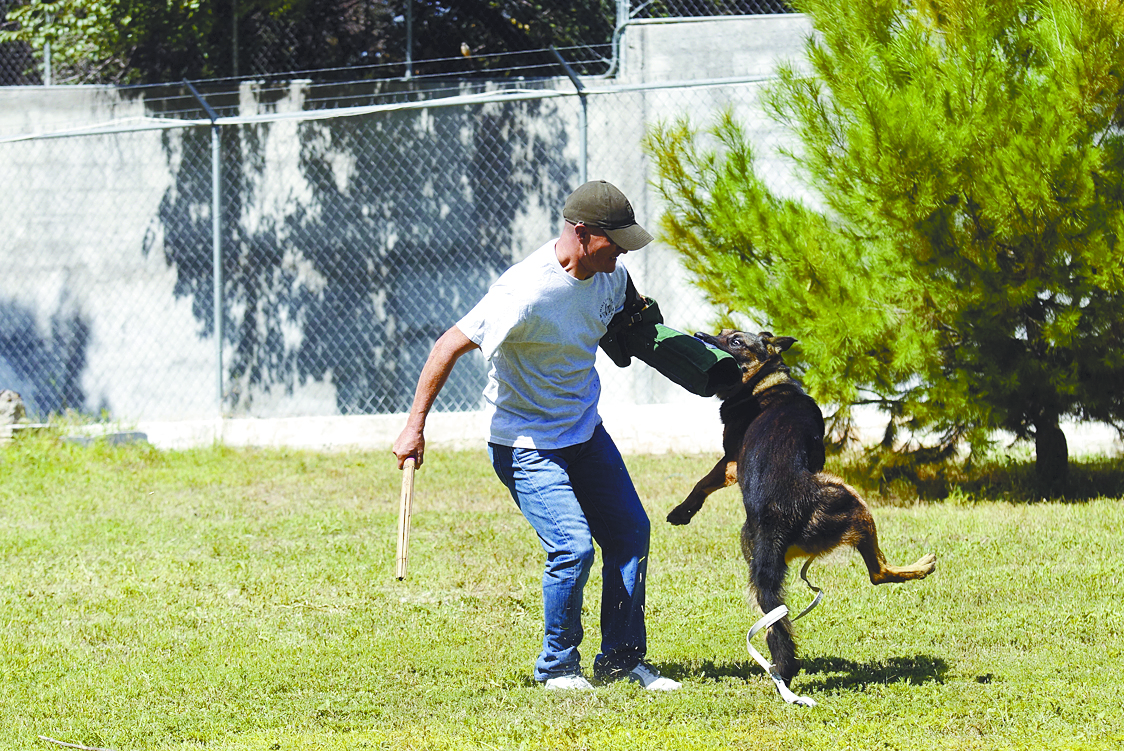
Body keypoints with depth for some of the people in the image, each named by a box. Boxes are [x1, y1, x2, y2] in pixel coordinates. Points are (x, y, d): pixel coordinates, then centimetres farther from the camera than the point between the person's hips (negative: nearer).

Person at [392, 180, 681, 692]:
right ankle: (556, 667, 5)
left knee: (631, 533, 5)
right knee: (573, 547, -16)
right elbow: (451, 344, -24)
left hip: (585, 429, 8)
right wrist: (415, 427, -23)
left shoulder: (609, 275, -5)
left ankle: (621, 659, 18)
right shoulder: (526, 293, -30)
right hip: (526, 443, -8)